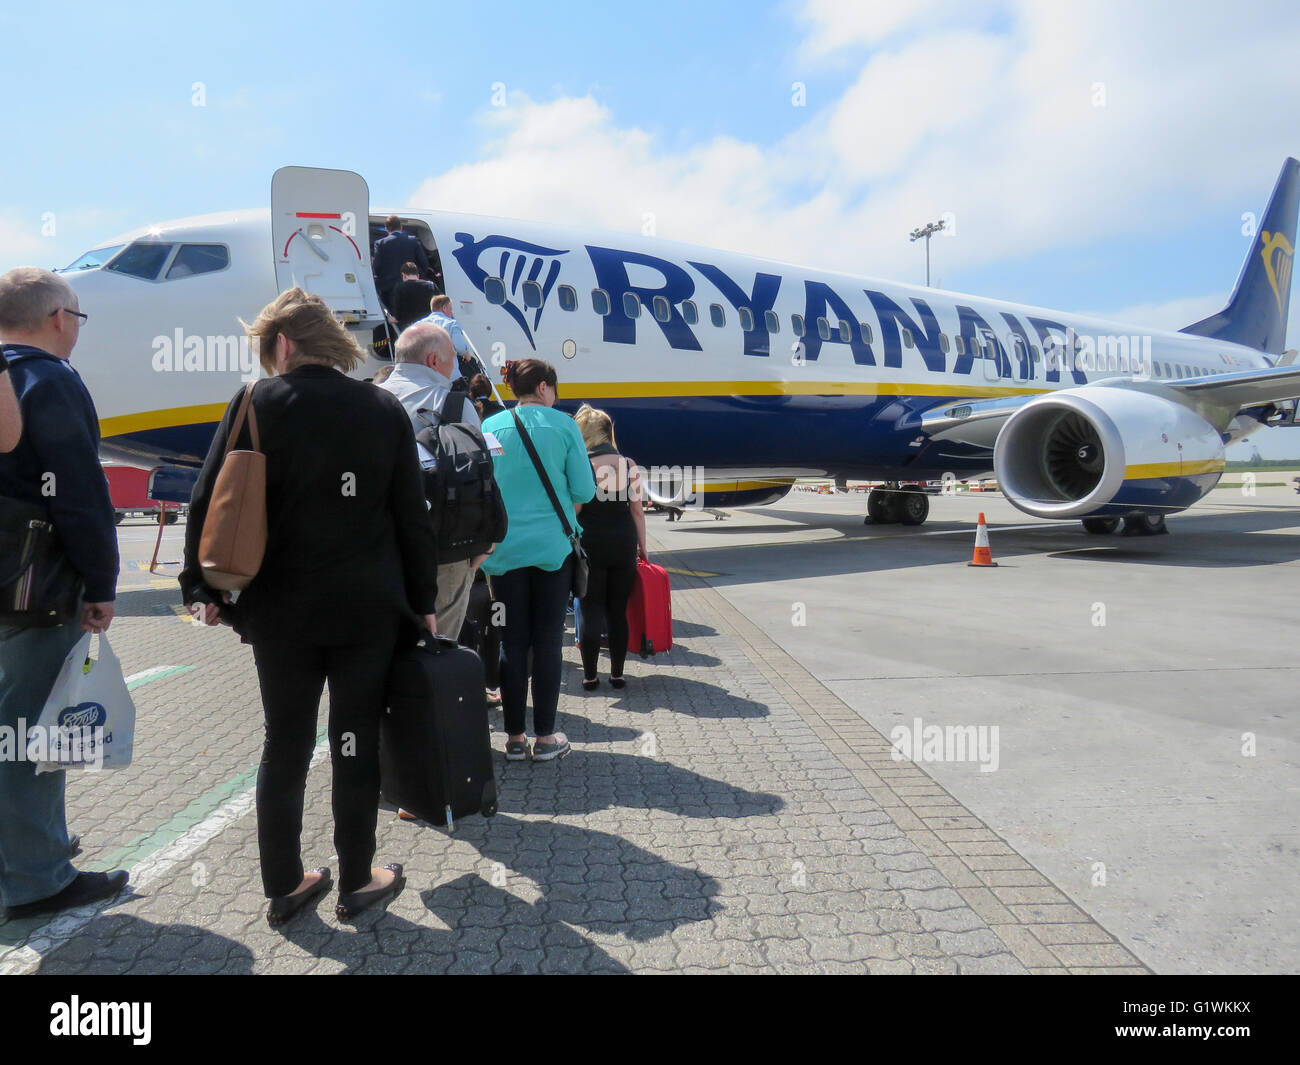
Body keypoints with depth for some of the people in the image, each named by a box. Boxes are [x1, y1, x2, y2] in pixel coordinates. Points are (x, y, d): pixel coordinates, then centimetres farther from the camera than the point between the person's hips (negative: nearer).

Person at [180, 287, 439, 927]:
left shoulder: (256, 406, -3)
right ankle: (356, 883, 22)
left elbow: (209, 503, -5)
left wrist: (202, 587, 6)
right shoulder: (385, 411, 0)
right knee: (356, 743, 10)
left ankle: (283, 887, 25)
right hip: (367, 610, 0)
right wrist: (423, 601, 6)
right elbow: (412, 516, 0)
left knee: (284, 746, 13)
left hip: (279, 610, 0)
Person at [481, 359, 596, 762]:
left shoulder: (490, 427, 4)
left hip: (505, 549, 2)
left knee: (512, 642, 9)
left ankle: (515, 738, 15)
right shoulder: (563, 424, -3)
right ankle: (545, 738, 11)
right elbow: (584, 489, -4)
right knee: (547, 640, 5)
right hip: (553, 546, -2)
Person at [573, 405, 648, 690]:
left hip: (590, 547, -3)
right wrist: (642, 547, 11)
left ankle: (590, 676, 10)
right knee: (618, 612, 11)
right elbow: (637, 510, 3)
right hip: (624, 546, 3)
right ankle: (617, 673, 18)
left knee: (591, 612, 6)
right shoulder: (629, 466, 0)